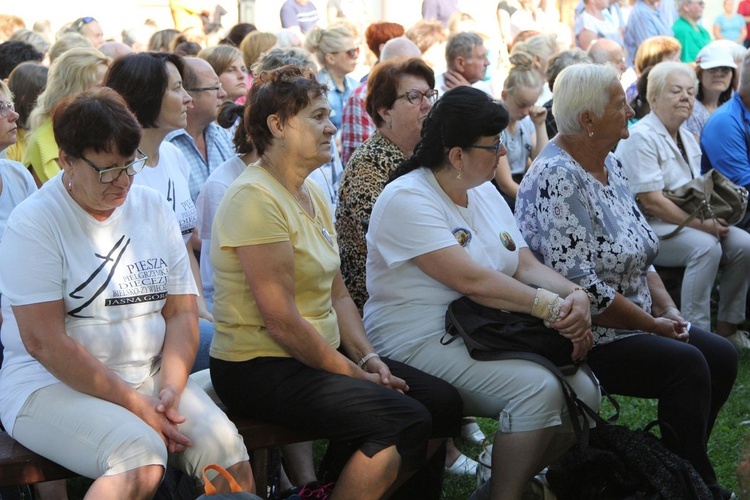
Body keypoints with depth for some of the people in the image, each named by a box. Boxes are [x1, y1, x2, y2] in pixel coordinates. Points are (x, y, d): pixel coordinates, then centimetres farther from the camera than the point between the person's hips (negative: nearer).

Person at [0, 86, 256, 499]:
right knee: (141, 455, -32)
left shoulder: (154, 210, 10)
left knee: (224, 448, -22)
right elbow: (44, 342, -14)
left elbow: (183, 314, 9)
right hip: (52, 385, -5)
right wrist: (137, 406, -17)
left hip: (149, 376, 5)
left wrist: (170, 389, -10)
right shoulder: (34, 223, -8)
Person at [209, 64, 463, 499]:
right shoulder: (256, 198, -17)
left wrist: (369, 358, -1)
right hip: (259, 367, -9)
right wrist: (355, 373, -16)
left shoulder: (313, 194, 13)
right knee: (404, 421, -23)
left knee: (444, 403, -1)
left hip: (320, 356, 9)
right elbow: (281, 320, -21)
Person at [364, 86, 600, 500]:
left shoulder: (485, 192, 14)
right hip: (418, 343, -8)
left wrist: (576, 297, -13)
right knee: (538, 388, -28)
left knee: (584, 389, -12)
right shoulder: (406, 199, -14)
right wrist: (552, 306, -23)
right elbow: (471, 280, -23)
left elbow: (527, 266, 8)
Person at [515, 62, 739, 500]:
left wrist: (667, 308, 1)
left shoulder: (611, 165, 9)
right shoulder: (557, 179, -21)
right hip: (584, 339, -9)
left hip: (635, 322, 10)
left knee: (722, 357, 0)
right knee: (686, 365, -21)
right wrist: (653, 325, -16)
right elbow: (577, 284, -26)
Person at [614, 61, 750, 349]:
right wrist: (701, 224, -21)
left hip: (689, 222, 9)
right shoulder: (641, 137, -13)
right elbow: (651, 201, -20)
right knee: (706, 247, -32)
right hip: (650, 228, -9)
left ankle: (727, 328, -1)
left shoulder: (688, 139, 17)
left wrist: (713, 217, -6)